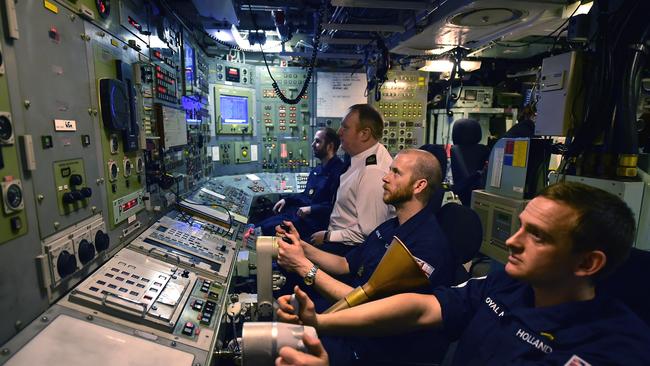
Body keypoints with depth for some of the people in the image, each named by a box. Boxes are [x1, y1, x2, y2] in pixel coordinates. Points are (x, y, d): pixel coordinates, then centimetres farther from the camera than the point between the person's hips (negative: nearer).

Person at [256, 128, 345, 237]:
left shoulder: (338, 171, -15)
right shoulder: (317, 170, 18)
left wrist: (311, 209, -23)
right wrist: (286, 200, 13)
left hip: (316, 220, -9)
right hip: (298, 212, 9)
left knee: (268, 228, -18)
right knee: (259, 226, 1)